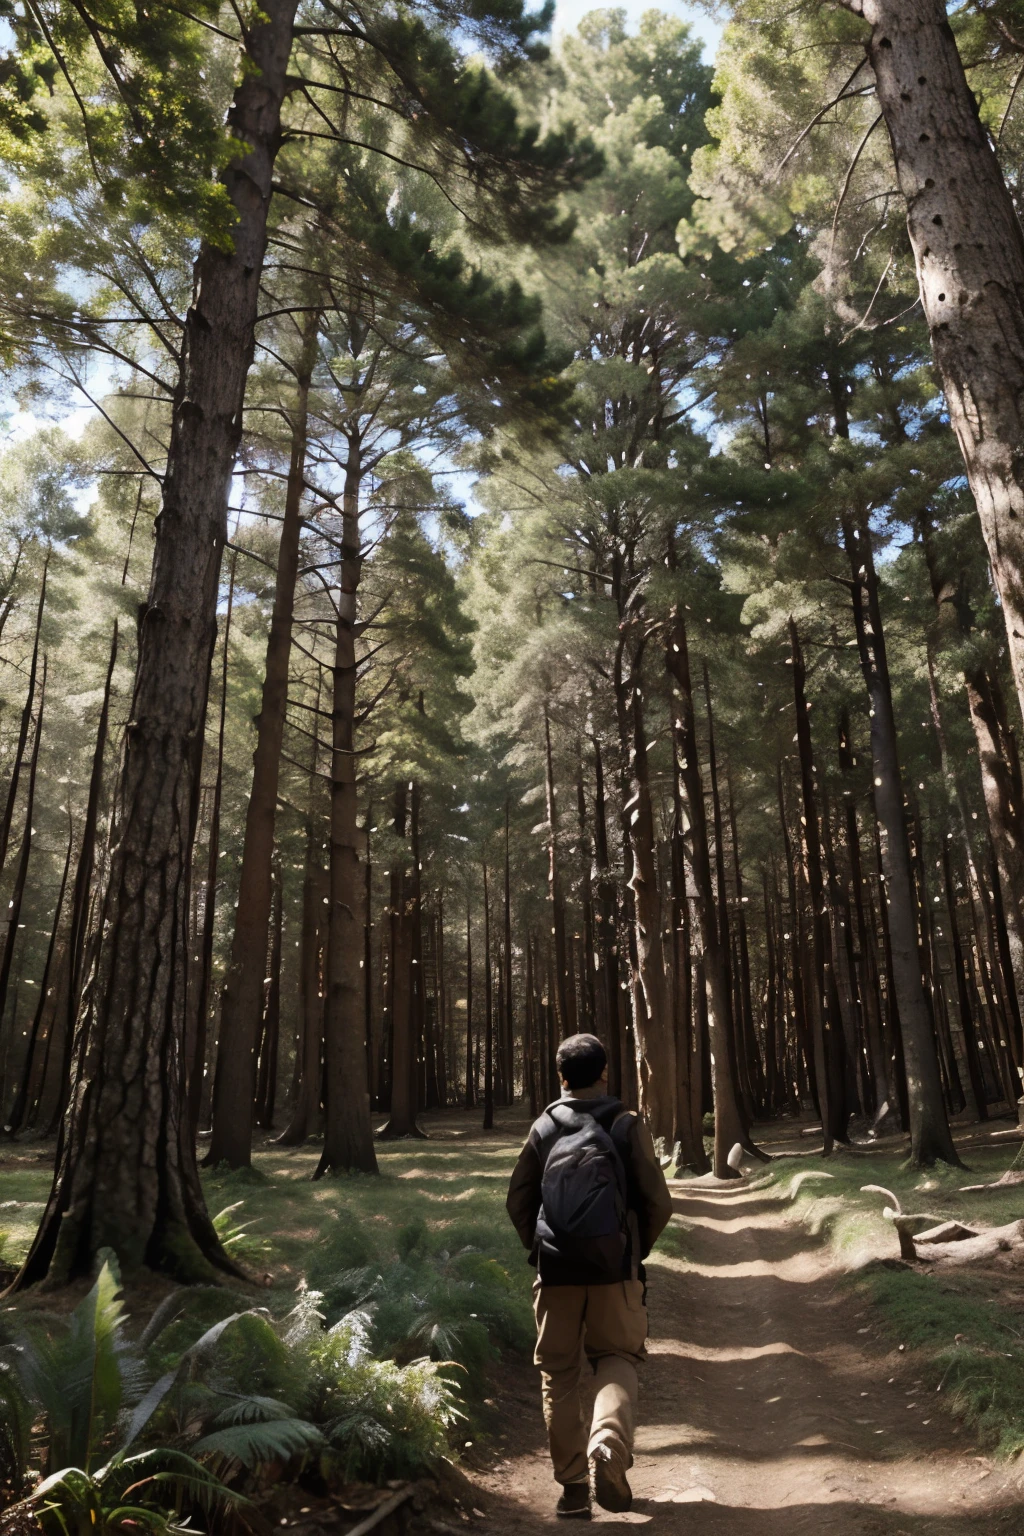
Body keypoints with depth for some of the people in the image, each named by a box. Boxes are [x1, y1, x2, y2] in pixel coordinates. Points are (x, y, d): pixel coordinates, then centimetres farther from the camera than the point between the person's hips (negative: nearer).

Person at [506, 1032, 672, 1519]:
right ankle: (608, 1444, -8)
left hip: (555, 1270, 1)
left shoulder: (544, 1128, 1)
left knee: (559, 1375, 13)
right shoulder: (627, 1126, -4)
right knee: (616, 1360, 16)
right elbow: (658, 1202, -3)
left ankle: (572, 1486, 15)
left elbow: (518, 1201, 4)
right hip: (614, 1269, -1)